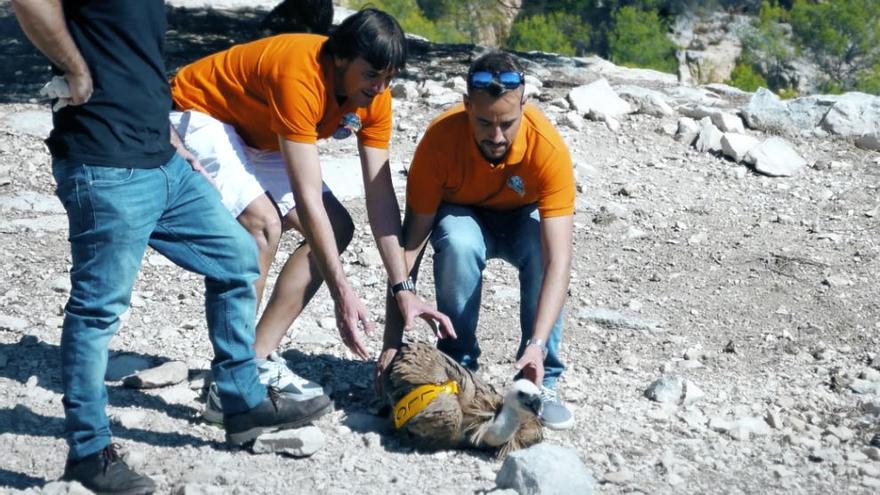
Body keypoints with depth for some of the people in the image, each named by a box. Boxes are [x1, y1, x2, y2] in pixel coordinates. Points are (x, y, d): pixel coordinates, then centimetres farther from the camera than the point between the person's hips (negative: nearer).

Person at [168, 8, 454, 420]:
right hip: (197, 115, -9)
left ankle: (257, 360, -1)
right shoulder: (300, 78, -37)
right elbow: (308, 200, -38)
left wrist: (403, 289, -18)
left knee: (336, 230, -2)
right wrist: (342, 293, -39)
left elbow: (380, 196, -12)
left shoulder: (373, 94, -14)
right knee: (263, 223, -30)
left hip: (257, 135, 9)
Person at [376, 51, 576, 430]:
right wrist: (392, 341, -34)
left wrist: (537, 344, -51)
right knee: (458, 242, -35)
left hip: (522, 218, 0)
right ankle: (458, 367, -16)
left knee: (544, 252, -34)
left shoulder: (549, 149, -35)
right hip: (461, 215, 0)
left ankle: (541, 381, -17)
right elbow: (410, 245, -29)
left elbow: (558, 259, -39)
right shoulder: (441, 139, -33)